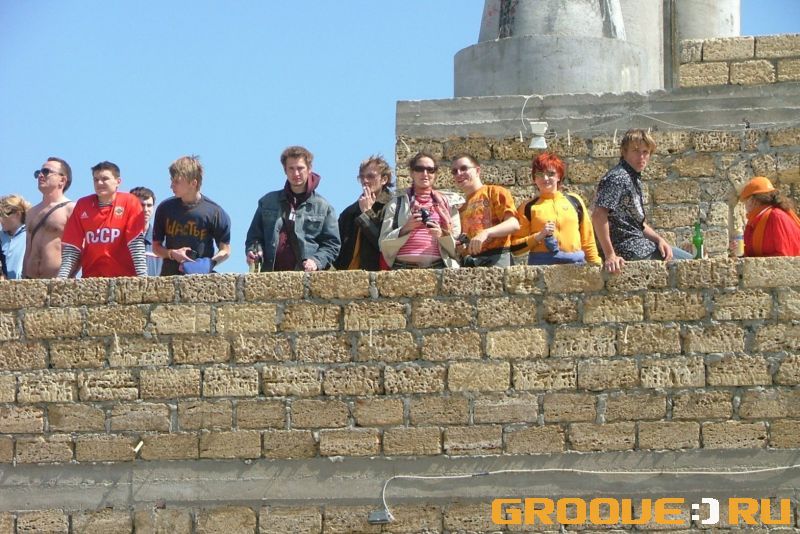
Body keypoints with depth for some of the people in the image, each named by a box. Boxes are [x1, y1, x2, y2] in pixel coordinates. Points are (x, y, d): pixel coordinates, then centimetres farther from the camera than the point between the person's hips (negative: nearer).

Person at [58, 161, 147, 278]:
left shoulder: (129, 202, -1)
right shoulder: (82, 205, 7)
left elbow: (136, 243, -9)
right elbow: (71, 247, 5)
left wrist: (142, 276, -20)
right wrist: (62, 277, -7)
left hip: (123, 278, -3)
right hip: (90, 279, 3)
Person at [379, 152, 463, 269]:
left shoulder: (448, 202, 19)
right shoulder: (397, 202, 16)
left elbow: (457, 244, 14)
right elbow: (384, 243, 9)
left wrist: (442, 234, -6)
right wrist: (406, 229, -8)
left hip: (438, 267, 1)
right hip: (404, 267, -1)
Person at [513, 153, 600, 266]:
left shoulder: (574, 201, 13)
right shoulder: (529, 207, 7)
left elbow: (588, 240, 16)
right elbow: (516, 246, 3)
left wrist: (597, 265, 9)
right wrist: (539, 236, -10)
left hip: (575, 263, 2)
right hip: (542, 264, -2)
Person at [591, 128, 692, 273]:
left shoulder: (634, 179, 16)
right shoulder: (618, 178, -17)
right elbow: (599, 214, -29)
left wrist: (659, 239, 2)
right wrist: (610, 255, -31)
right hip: (629, 249, -10)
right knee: (687, 260, 0)